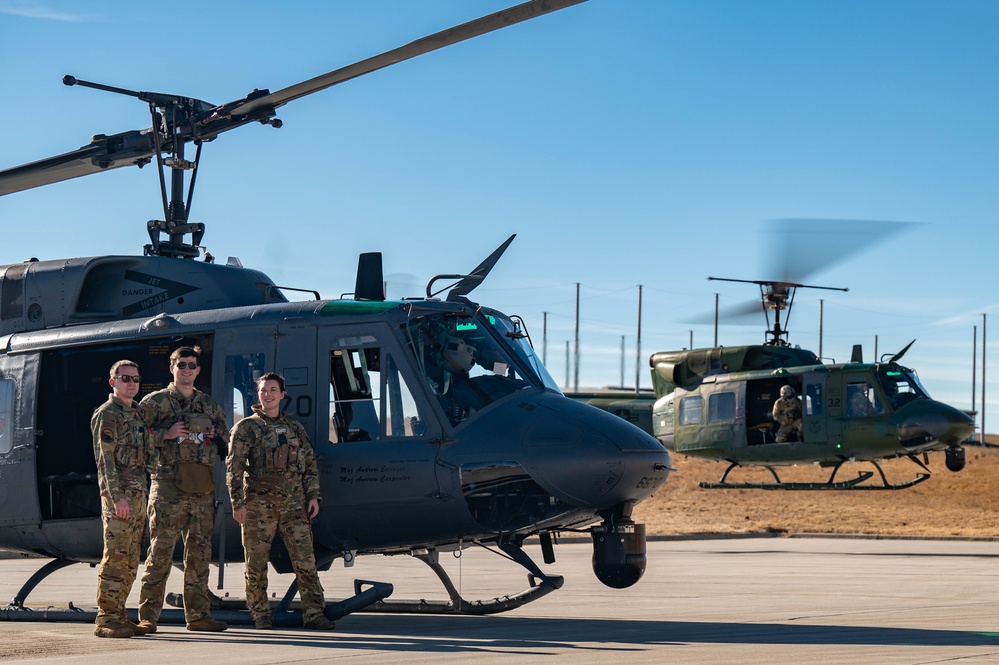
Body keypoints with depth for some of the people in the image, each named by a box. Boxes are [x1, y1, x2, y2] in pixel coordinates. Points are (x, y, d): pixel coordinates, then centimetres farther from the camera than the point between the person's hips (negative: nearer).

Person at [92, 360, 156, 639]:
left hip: (138, 494, 9)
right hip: (118, 494, -9)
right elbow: (105, 459, -13)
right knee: (115, 558, -10)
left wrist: (142, 496, 15)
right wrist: (118, 497, -20)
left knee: (130, 562, 9)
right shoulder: (107, 414, -6)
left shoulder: (136, 415, 20)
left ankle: (118, 616, 13)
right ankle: (106, 620, -8)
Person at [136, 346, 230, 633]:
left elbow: (226, 445, 23)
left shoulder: (210, 405, 18)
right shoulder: (154, 402, 5)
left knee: (200, 552, 7)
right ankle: (148, 616, -5)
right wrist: (166, 435, -12)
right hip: (169, 485, -5)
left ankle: (197, 615, 13)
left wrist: (215, 436, 2)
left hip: (203, 488, 5)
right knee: (161, 550, -8)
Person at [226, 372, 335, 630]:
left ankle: (313, 613, -3)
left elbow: (310, 464, 18)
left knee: (305, 560, -4)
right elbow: (234, 467, -2)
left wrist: (313, 496, 8)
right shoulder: (246, 428, 4)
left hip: (293, 503, 3)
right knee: (256, 563, 2)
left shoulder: (294, 428, 16)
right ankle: (260, 616, 13)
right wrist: (238, 503, -10)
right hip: (259, 503, -3)